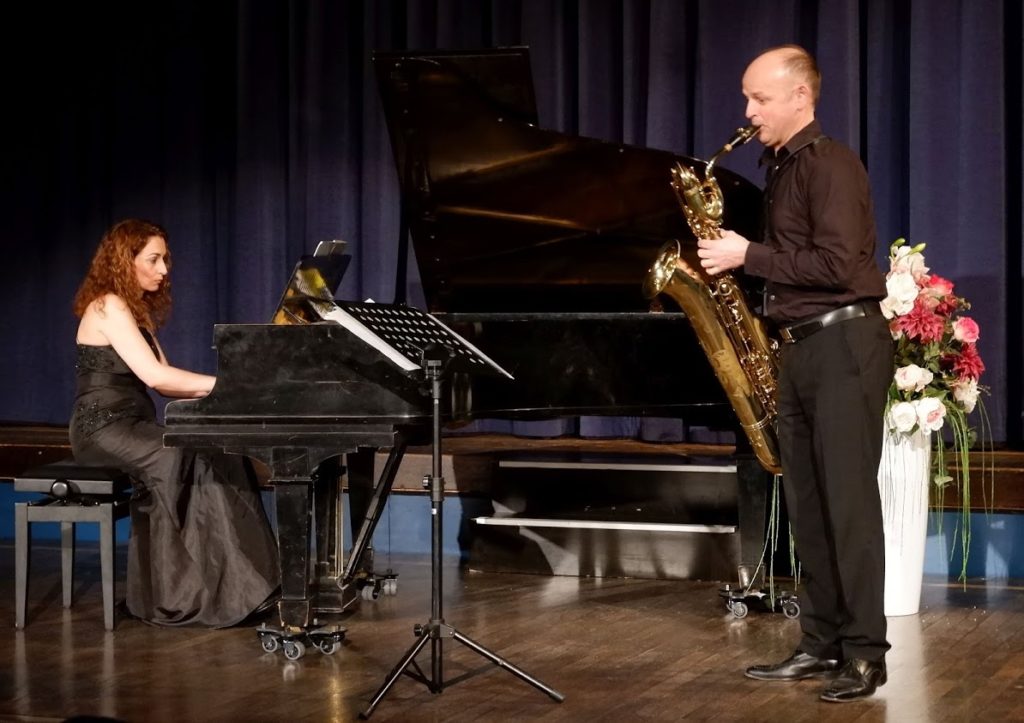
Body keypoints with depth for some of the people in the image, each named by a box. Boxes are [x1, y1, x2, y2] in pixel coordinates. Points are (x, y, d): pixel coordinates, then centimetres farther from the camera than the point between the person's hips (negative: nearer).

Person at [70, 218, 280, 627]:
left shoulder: (136, 310, 18)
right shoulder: (109, 307, -11)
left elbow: (164, 383, 11)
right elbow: (153, 376, -22)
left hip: (131, 425, 9)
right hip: (103, 428, -9)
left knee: (218, 454, -14)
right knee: (190, 459, -28)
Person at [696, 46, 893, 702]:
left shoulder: (830, 163, -11)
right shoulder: (781, 170, 17)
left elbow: (836, 264, -20)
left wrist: (748, 256, -15)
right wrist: (737, 258, 5)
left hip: (845, 343, -9)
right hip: (799, 345, 9)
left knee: (848, 498, -9)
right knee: (808, 503, 8)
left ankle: (865, 652, -5)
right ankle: (822, 643, 13)